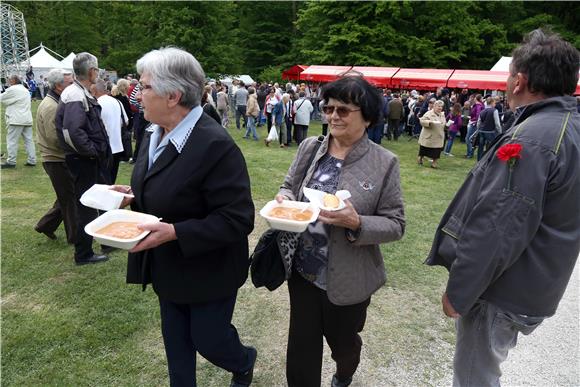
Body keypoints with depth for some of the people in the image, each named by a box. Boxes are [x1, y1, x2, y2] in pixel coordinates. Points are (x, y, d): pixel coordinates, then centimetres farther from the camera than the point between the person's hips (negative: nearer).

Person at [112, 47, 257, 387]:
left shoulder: (215, 146, -28)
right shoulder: (155, 133, 0)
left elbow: (238, 220, -28)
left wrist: (174, 232, -32)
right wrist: (133, 194, -2)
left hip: (206, 271, -7)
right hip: (169, 267, 8)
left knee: (208, 340, 13)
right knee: (176, 341, 23)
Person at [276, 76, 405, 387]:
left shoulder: (384, 163, -13)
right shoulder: (309, 147, -1)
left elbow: (395, 224, -10)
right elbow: (290, 186, 11)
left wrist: (357, 224, -28)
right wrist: (284, 198, -12)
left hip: (348, 280, -2)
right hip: (302, 271, 2)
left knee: (342, 341, 23)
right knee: (301, 346, 13)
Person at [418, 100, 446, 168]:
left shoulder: (442, 115, 12)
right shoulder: (429, 113, -10)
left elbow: (444, 124, 25)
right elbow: (422, 121, -16)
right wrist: (430, 122, -28)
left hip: (438, 138, 5)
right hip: (428, 137, -5)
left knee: (436, 152, 3)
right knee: (424, 150, 7)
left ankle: (434, 163, 13)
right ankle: (420, 158, 29)